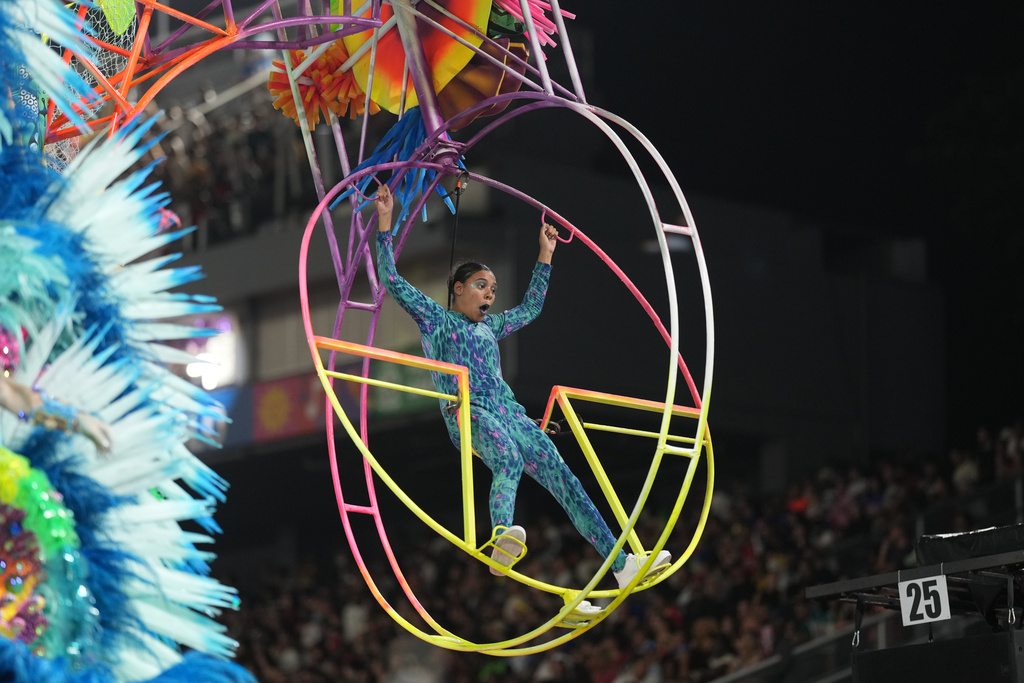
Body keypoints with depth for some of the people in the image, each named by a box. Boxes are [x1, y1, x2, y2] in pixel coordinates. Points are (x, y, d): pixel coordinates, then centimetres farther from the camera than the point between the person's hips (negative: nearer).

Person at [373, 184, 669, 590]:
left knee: (561, 476, -10)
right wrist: (385, 223, 5)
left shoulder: (489, 328, 30)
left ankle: (620, 563, -18)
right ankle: (502, 541, -61)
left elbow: (531, 308, 44)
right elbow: (392, 281, 8)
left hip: (507, 412, 6)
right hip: (467, 413, -6)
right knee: (508, 459, -38)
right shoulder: (435, 319, 15)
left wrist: (545, 254, 43)